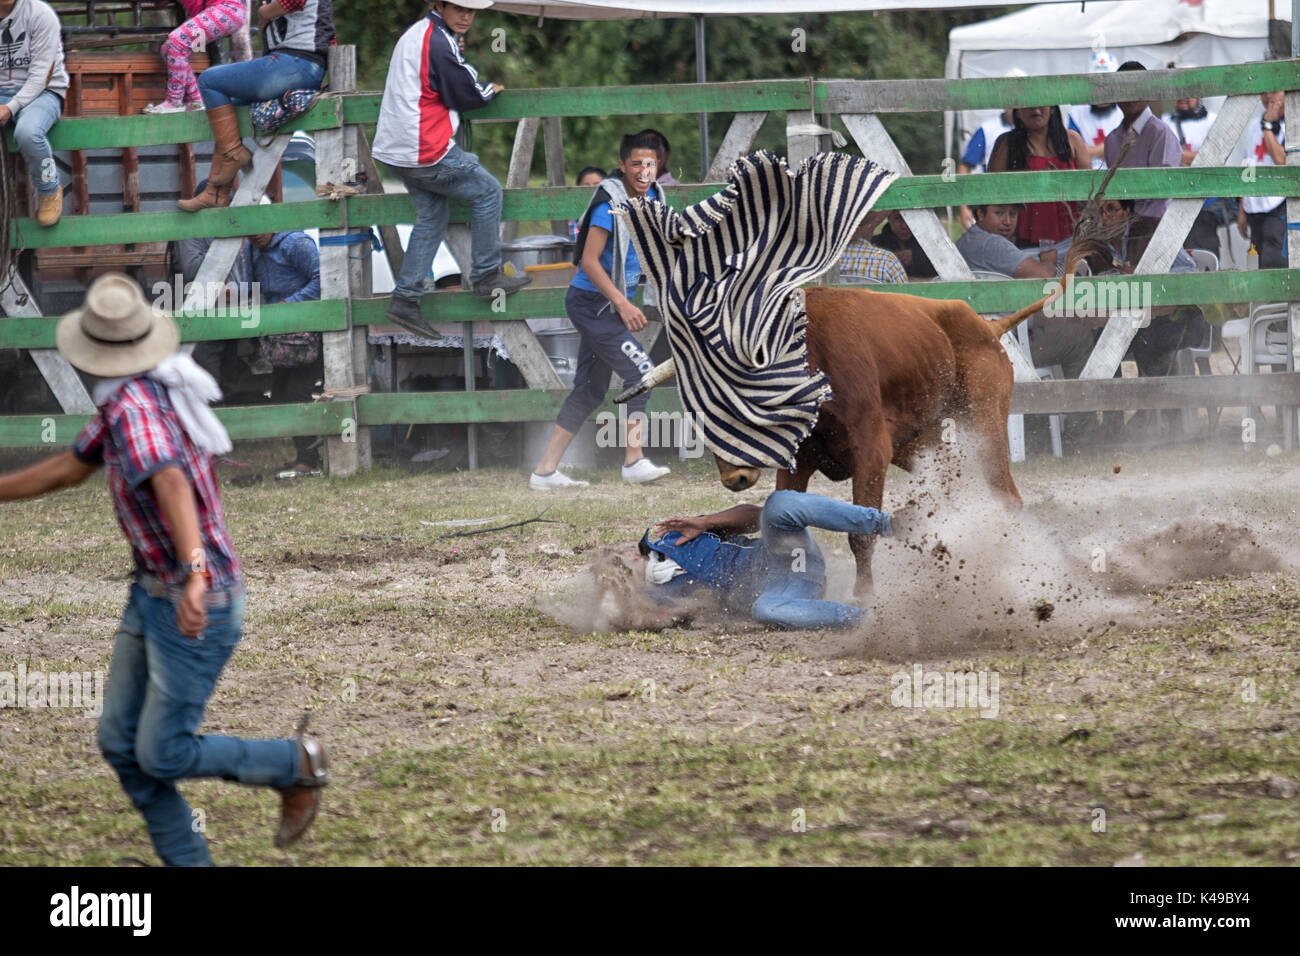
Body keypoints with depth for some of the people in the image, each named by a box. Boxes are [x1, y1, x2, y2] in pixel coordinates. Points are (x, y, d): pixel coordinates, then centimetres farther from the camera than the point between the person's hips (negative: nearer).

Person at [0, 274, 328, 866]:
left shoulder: (134, 408, -30)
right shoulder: (129, 397, 3)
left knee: (163, 755, 1)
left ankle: (296, 766, 21)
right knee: (121, 743, 10)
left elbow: (174, 486, -48)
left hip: (200, 608, -9)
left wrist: (195, 574, -63)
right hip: (154, 595, 9)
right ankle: (189, 869, 19)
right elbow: (68, 470, 16)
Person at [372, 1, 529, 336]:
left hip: (398, 150, 10)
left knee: (431, 218, 14)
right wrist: (491, 91, 10)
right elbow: (465, 95, -10)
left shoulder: (417, 33, 14)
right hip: (426, 152, -10)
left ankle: (405, 299, 10)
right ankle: (486, 276, 11)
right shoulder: (440, 43, -18)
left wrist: (479, 90, 8)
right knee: (487, 191, 5)